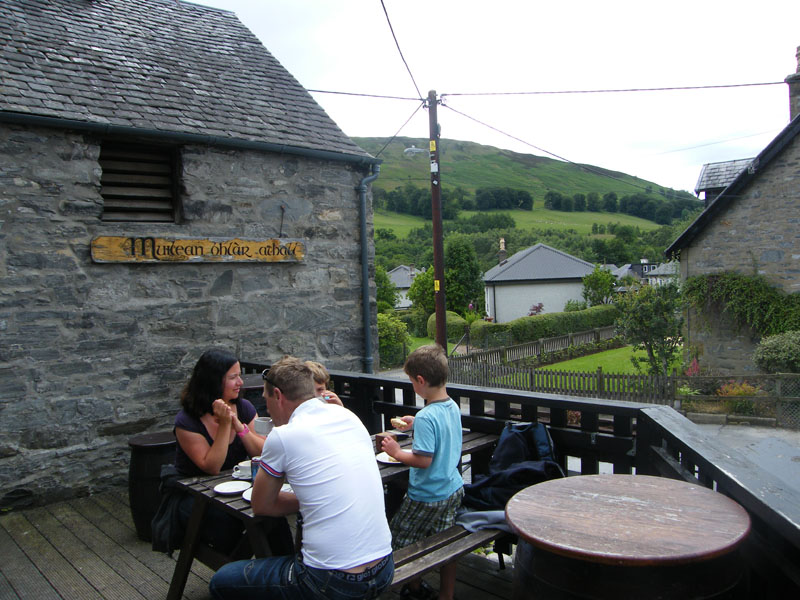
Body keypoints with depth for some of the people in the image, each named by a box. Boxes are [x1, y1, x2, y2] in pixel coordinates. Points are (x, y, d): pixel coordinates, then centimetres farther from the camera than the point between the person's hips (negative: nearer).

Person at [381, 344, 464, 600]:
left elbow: (423, 460, -27)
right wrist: (416, 425, 22)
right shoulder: (453, 406, -1)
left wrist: (397, 452, -12)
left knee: (400, 543, 14)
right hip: (453, 490, 8)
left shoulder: (426, 417, -28)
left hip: (427, 496, -8)